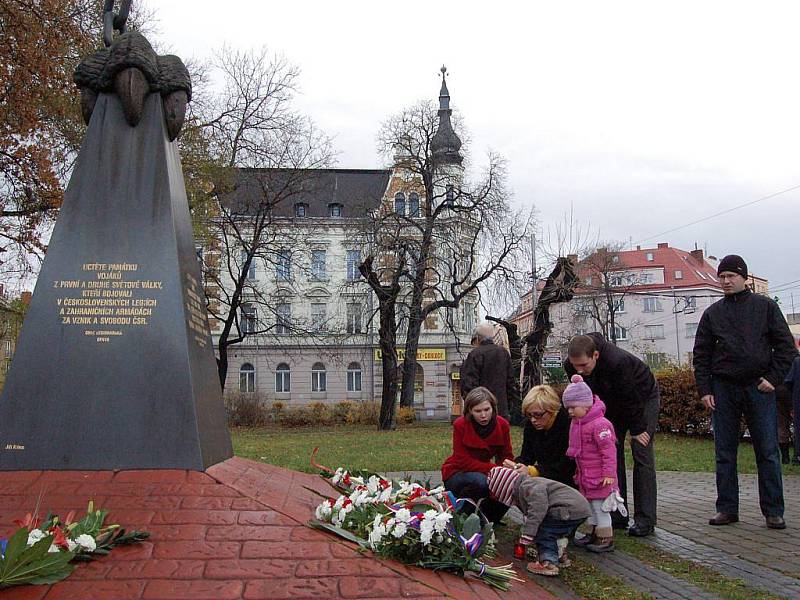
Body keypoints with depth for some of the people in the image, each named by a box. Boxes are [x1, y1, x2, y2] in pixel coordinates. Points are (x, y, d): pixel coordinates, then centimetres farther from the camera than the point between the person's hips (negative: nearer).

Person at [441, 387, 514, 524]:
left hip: (483, 471, 5)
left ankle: (490, 518, 4)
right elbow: (463, 461, -22)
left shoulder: (502, 425, -9)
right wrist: (493, 469, -33)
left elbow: (507, 456, -2)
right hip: (456, 473, -4)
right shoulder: (460, 425, -20)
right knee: (480, 481, -37)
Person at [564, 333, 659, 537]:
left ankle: (645, 520, -6)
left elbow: (631, 398, -30)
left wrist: (637, 430, -20)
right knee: (612, 453, 0)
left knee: (642, 454, -10)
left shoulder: (618, 361, -42)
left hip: (643, 397, -5)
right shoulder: (571, 366, -25)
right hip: (612, 403, 6)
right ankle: (617, 515, 5)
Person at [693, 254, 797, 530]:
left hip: (759, 387, -2)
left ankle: (773, 511, 9)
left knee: (768, 452, 0)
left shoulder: (765, 306, 6)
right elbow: (701, 354, 9)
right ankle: (727, 509, 13)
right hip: (723, 388, 2)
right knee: (724, 453, 5)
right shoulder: (712, 313, 10)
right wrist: (704, 390, 1)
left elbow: (786, 345, 4)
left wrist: (773, 378, -7)